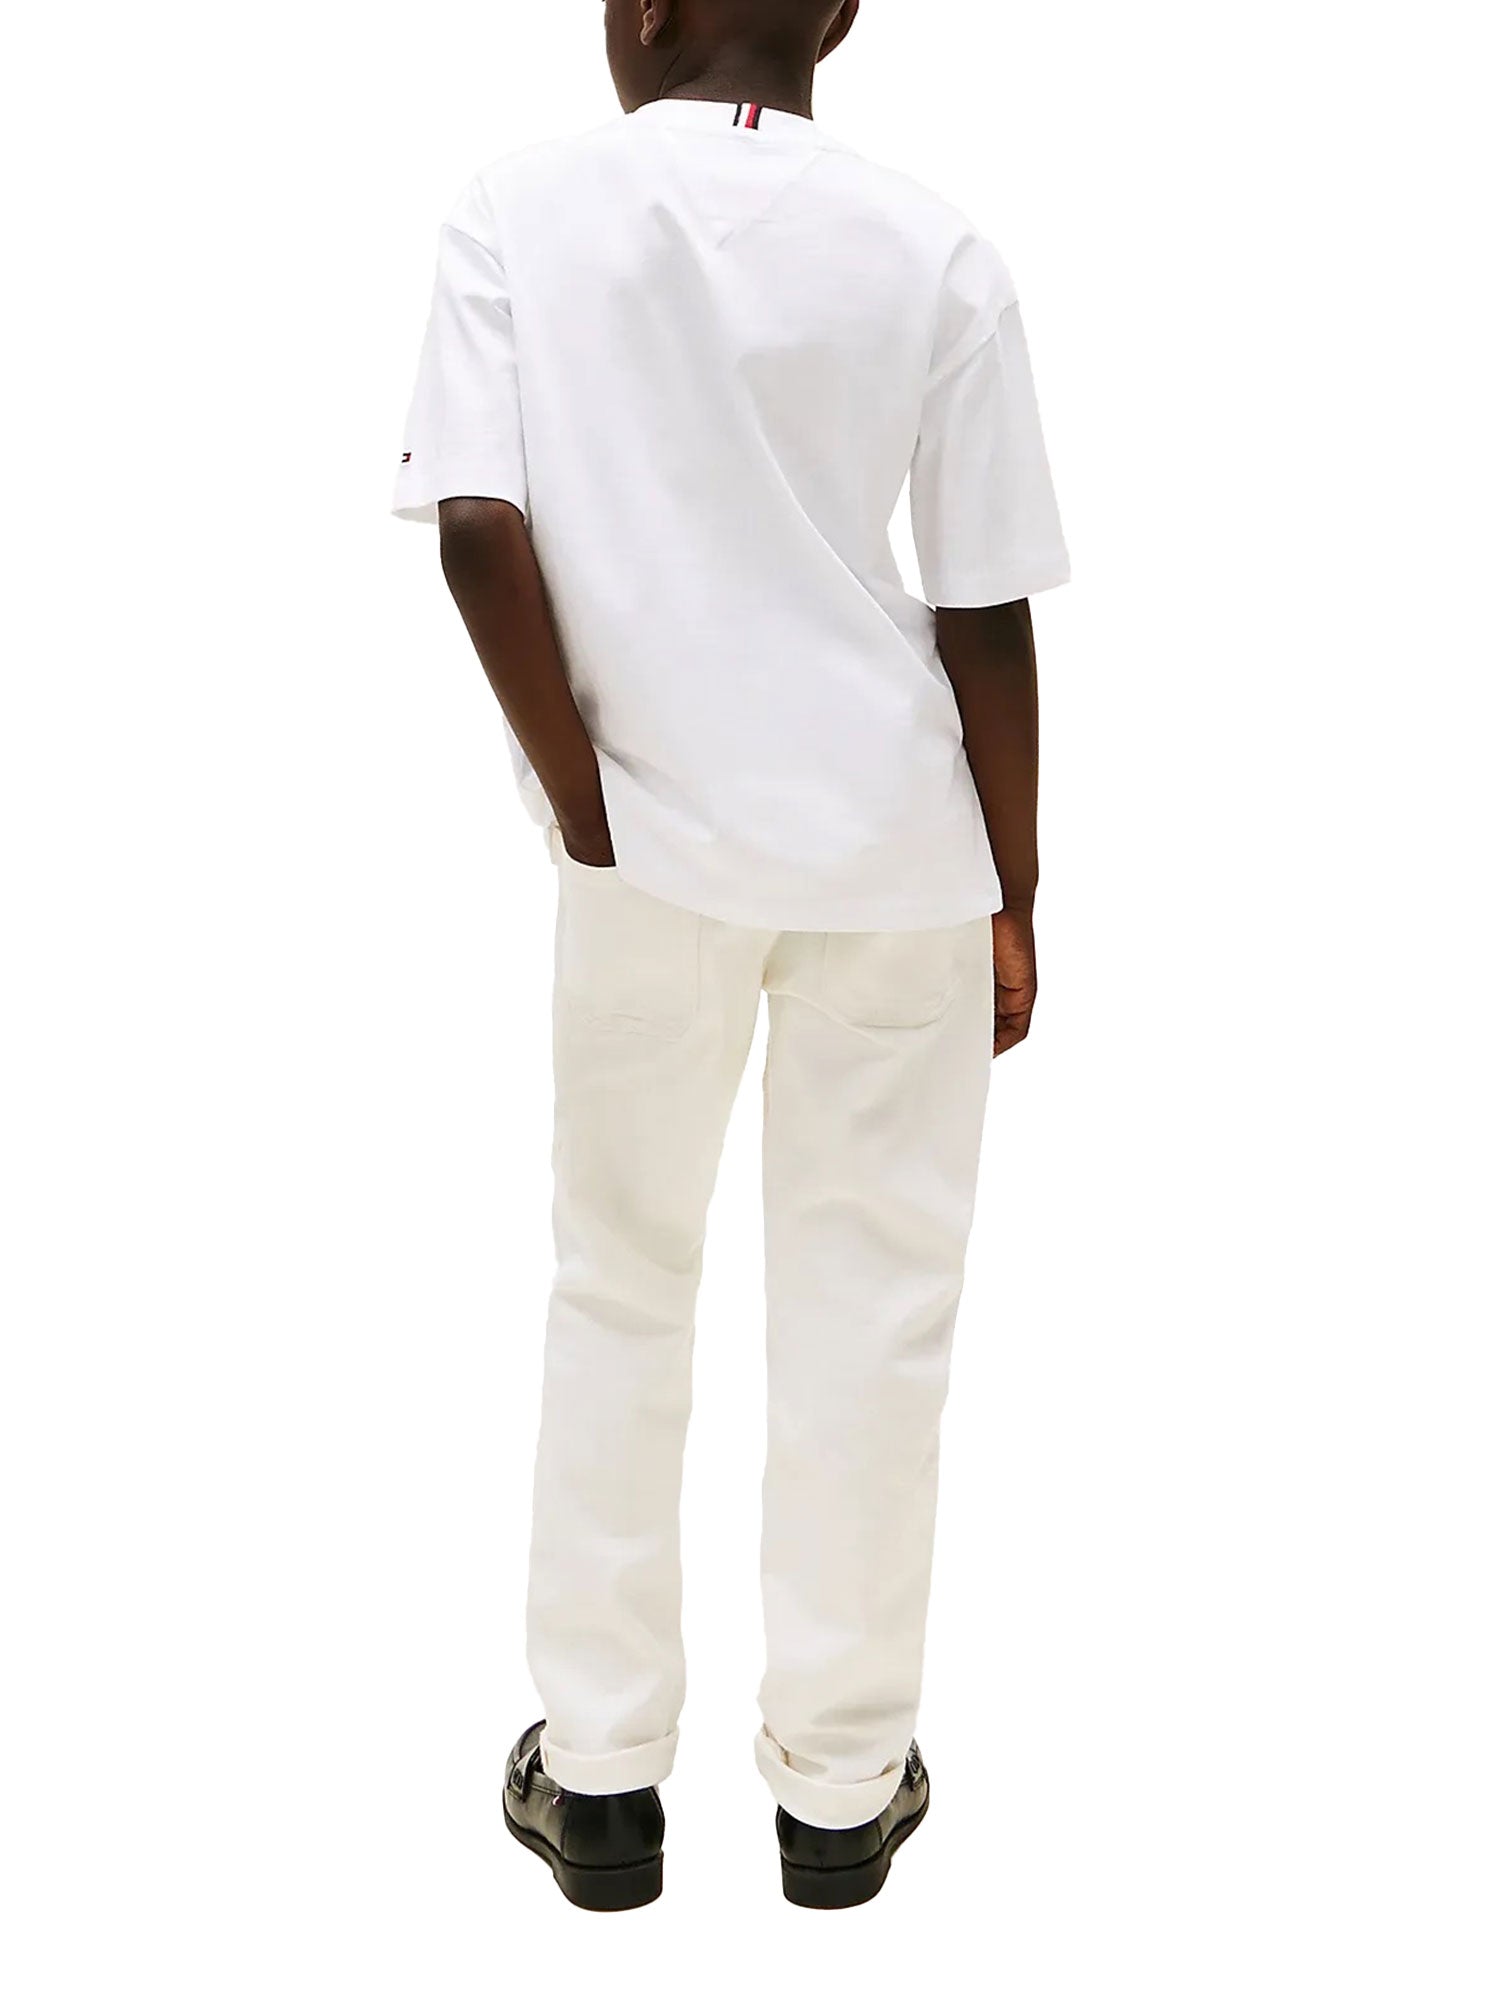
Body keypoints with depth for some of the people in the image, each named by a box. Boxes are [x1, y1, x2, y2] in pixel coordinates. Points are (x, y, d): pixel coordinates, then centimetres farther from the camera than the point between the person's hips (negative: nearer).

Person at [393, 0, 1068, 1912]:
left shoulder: (518, 211, -4)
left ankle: (600, 1773, 25)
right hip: (898, 843, 1)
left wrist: (589, 812, -6)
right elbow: (987, 612, -3)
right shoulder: (935, 252, -2)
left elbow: (478, 530, -15)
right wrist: (1011, 899, 6)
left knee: (618, 1289, 15)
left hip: (654, 844, 0)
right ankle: (843, 1785, 24)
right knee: (871, 1302, 11)